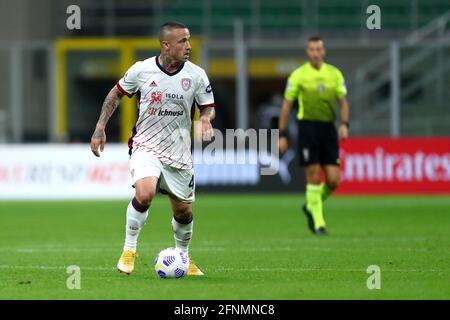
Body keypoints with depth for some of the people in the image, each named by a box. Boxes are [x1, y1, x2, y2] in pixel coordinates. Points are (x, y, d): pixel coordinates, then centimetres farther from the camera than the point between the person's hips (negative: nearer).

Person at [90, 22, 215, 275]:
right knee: (144, 194, -28)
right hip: (146, 147, -3)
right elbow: (116, 94, 8)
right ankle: (129, 249, -9)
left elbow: (209, 107, 6)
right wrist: (100, 129, 3)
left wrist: (206, 119, -18)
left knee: (183, 211, 11)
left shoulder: (196, 75, -6)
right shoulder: (141, 70, -8)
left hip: (179, 153, 3)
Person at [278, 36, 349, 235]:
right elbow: (286, 105, 4)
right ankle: (318, 222, 2)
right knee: (314, 176, -7)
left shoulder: (335, 74, 8)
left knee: (333, 180, -3)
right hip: (307, 127, -3)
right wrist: (282, 135, 2)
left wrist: (344, 125, -5)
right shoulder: (298, 75, 0)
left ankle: (312, 207, 24)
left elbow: (343, 102, 12)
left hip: (328, 128, 3)